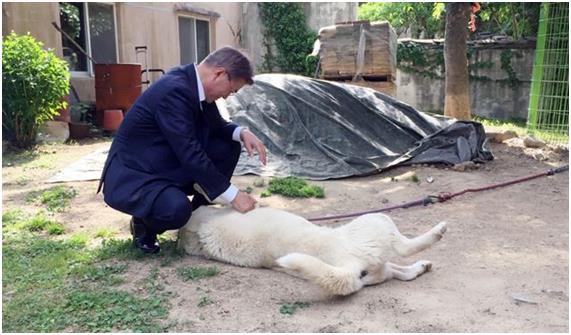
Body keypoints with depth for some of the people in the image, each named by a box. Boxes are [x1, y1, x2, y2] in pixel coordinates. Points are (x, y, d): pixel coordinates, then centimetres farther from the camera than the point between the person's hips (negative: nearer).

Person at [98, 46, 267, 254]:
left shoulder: (195, 84, -2)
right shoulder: (174, 90, -28)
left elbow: (216, 125, 12)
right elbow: (190, 155, -31)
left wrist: (243, 133, -10)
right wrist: (233, 196, -26)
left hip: (168, 165, 9)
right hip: (132, 176, -9)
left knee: (228, 147, -2)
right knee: (177, 209, -36)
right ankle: (144, 223, 1)